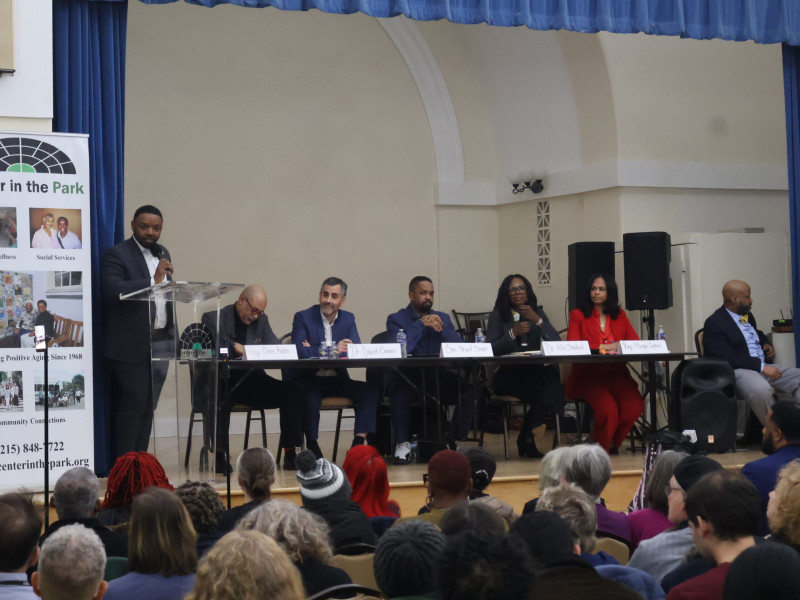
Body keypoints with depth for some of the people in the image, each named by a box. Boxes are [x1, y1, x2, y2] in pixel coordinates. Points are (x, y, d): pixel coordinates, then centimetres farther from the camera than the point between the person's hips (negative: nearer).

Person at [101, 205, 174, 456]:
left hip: (160, 342, 7)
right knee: (133, 405, -8)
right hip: (131, 345, -7)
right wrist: (153, 280, -29)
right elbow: (112, 290, -23)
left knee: (148, 407, 8)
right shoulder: (116, 254, -7)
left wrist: (172, 332, 11)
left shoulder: (163, 254, 16)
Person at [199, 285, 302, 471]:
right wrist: (233, 347, -26)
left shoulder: (261, 320, 15)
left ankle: (290, 453, -16)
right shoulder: (213, 318, 0)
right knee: (221, 400, -40)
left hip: (250, 382, 5)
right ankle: (221, 454, -29)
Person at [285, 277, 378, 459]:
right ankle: (312, 449, -18)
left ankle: (359, 443, -16)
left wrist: (314, 351, -15)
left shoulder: (348, 319, 9)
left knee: (369, 391, -17)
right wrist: (333, 350, -22)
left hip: (336, 380, 4)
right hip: (306, 380, -4)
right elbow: (300, 352, -18)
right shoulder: (303, 317, -3)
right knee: (311, 398, -36)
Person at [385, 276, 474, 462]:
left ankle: (452, 441, -7)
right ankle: (403, 443, -18)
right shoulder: (396, 319, 3)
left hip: (437, 377, 4)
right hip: (406, 377, -4)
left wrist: (442, 328, -12)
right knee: (400, 390, -38)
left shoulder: (442, 318, 15)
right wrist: (421, 325, -15)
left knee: (469, 389, -22)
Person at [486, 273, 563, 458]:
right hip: (508, 375, -4)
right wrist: (513, 333, -14)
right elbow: (490, 349, -4)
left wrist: (538, 320, -7)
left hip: (535, 372, 4)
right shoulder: (498, 316, 10)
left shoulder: (537, 313, 17)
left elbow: (556, 343, 3)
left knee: (550, 374, -33)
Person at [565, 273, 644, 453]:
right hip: (588, 375, -3)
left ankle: (612, 443, -1)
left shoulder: (619, 315, 20)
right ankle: (600, 447, -7)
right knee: (607, 407, -32)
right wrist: (602, 347, -11)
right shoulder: (578, 316, 9)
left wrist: (618, 347, -12)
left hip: (616, 373, 3)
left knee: (634, 405, -26)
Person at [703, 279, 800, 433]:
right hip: (738, 371, -9)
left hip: (764, 366, 9)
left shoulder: (747, 315, 18)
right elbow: (727, 358, -18)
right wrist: (762, 367, -22)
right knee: (760, 389, -39)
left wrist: (767, 345, 14)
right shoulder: (714, 323, -8)